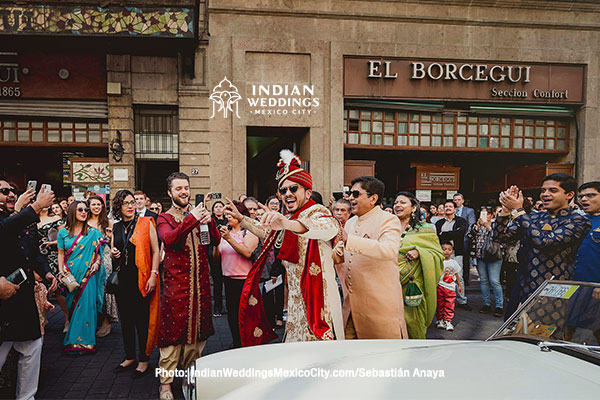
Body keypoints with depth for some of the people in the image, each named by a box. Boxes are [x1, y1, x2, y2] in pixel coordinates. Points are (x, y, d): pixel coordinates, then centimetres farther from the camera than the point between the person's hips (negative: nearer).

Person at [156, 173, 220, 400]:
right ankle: (166, 382, 9)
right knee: (172, 330, -1)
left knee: (197, 329, 10)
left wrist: (209, 221, -15)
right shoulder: (165, 218, 3)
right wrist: (192, 219, -28)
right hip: (176, 282, -4)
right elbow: (169, 239, -19)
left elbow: (216, 240, 3)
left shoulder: (198, 213, 13)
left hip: (200, 282, 4)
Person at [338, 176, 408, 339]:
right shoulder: (350, 222, 15)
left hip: (381, 304, -7)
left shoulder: (389, 220, -10)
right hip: (351, 305, 7)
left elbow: (389, 250, -31)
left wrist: (347, 239, -35)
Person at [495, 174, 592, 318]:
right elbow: (501, 236, 5)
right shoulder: (534, 217, 9)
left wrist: (517, 211, -19)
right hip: (522, 289, 5)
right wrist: (506, 210, -9)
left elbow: (544, 241, -24)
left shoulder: (578, 221, -8)